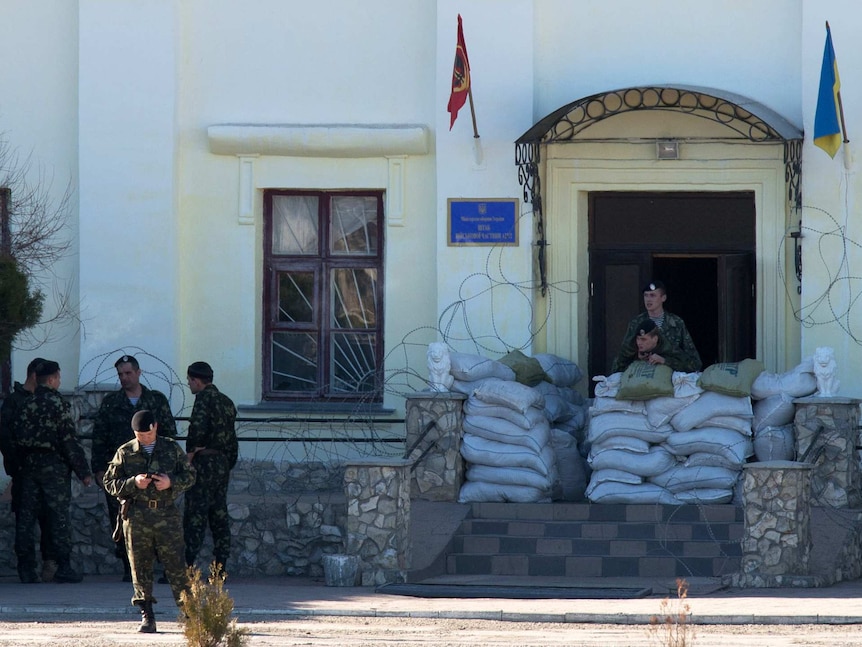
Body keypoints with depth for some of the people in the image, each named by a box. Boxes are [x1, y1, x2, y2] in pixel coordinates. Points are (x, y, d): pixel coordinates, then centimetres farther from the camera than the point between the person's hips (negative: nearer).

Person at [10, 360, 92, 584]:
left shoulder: (25, 405, 7)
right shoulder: (58, 404, -9)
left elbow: (15, 439, 7)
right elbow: (69, 440, -12)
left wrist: (19, 467, 14)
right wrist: (83, 471, -7)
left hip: (28, 465, 5)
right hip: (54, 465, -5)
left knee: (26, 516, 6)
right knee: (59, 516, -1)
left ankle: (26, 569, 5)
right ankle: (64, 567, -3)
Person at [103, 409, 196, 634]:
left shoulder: (172, 448, 9)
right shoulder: (125, 452, 7)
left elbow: (190, 475, 12)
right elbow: (109, 483, 6)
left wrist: (171, 482, -8)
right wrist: (133, 483, -11)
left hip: (167, 514, 0)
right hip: (136, 516, 1)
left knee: (175, 564, -4)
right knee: (140, 567, 1)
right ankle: (146, 617, 6)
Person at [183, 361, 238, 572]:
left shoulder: (204, 398, -9)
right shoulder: (226, 401, 16)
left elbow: (197, 430, -22)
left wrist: (189, 458, -11)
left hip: (204, 462, -8)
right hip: (223, 463, 8)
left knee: (195, 515, -8)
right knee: (219, 514, 10)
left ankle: (188, 566, -12)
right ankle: (221, 565, 8)